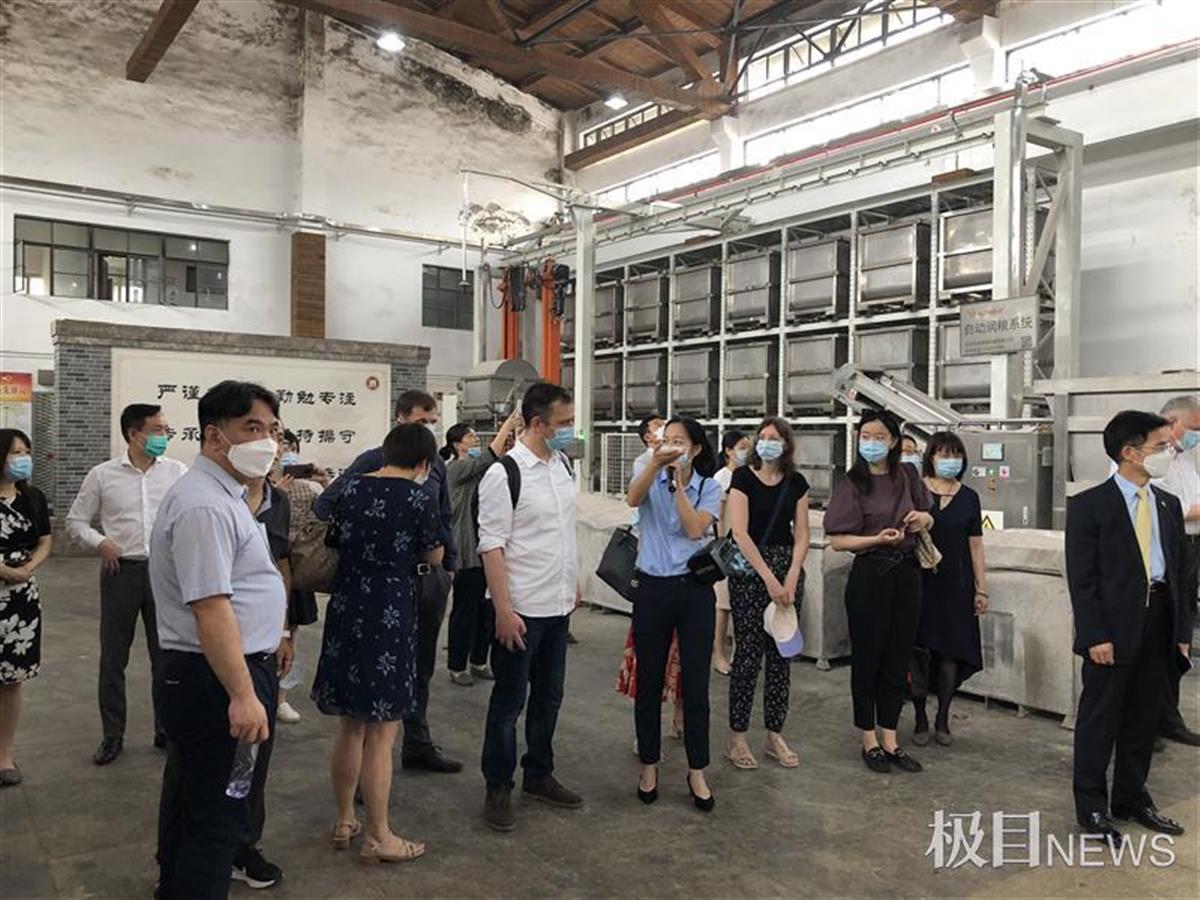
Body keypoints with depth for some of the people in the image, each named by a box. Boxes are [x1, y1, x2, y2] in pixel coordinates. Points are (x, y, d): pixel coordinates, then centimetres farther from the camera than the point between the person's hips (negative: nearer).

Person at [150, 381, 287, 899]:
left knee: (190, 804, 25)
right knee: (217, 817, 0)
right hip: (217, 680, -11)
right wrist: (243, 695, -29)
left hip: (196, 678, 11)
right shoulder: (205, 506, -21)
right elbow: (211, 608, -28)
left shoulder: (222, 495, 14)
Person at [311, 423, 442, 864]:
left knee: (350, 728, 19)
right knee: (381, 735, 4)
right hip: (390, 617, -6)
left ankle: (343, 821, 32)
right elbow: (434, 555, 3)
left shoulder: (351, 488, 4)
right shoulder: (419, 496, -10)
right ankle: (378, 838, 15)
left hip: (345, 613, 6)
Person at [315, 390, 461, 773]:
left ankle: (417, 744, 30)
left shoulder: (436, 465, 8)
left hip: (431, 575, 6)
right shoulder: (374, 461, -9)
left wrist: (449, 565, 16)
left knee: (422, 666, 16)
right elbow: (325, 504, -10)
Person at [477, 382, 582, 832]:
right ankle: (498, 789, 21)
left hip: (558, 606, 7)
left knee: (548, 697, 17)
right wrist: (504, 610, -20)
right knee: (509, 701, 6)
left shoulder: (563, 465, 6)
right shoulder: (504, 474, -16)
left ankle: (539, 776, 33)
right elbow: (492, 545, -17)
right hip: (520, 609, -7)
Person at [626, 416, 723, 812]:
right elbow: (632, 500, -21)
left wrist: (679, 482, -15)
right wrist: (656, 463, -34)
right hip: (652, 588, 0)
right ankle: (649, 764, 25)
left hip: (694, 589, 0)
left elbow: (695, 530, -14)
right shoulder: (650, 478, 3)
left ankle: (697, 771, 18)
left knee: (695, 683, 4)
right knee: (649, 681, 9)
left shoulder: (709, 487, 2)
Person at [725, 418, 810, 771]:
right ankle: (737, 738, 9)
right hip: (749, 569, -4)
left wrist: (791, 579, -8)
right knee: (749, 654, -3)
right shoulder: (743, 477, -5)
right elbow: (740, 533, -11)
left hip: (788, 569, 4)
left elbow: (801, 536, 6)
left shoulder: (796, 483, 7)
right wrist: (769, 579, -15)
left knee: (781, 654, 8)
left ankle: (775, 735, 20)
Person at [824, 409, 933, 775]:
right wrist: (879, 538, -23)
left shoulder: (907, 476, 6)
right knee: (867, 658, 5)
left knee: (898, 658, 10)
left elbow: (927, 518, 20)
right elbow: (838, 540, -10)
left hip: (907, 573, 5)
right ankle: (870, 741, 19)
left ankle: (891, 741, 22)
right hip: (869, 575, -4)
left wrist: (924, 518, -3)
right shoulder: (852, 483, -7)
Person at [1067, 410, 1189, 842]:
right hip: (1114, 628, -6)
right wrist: (1095, 636, -15)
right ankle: (1091, 805, 16)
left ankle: (1131, 797, 30)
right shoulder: (1089, 505, -8)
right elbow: (1081, 577, -10)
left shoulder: (1169, 505, 11)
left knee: (1144, 718, 15)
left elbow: (1179, 571, 13)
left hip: (1158, 627, 6)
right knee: (1100, 719, 4)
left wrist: (1181, 629, 8)